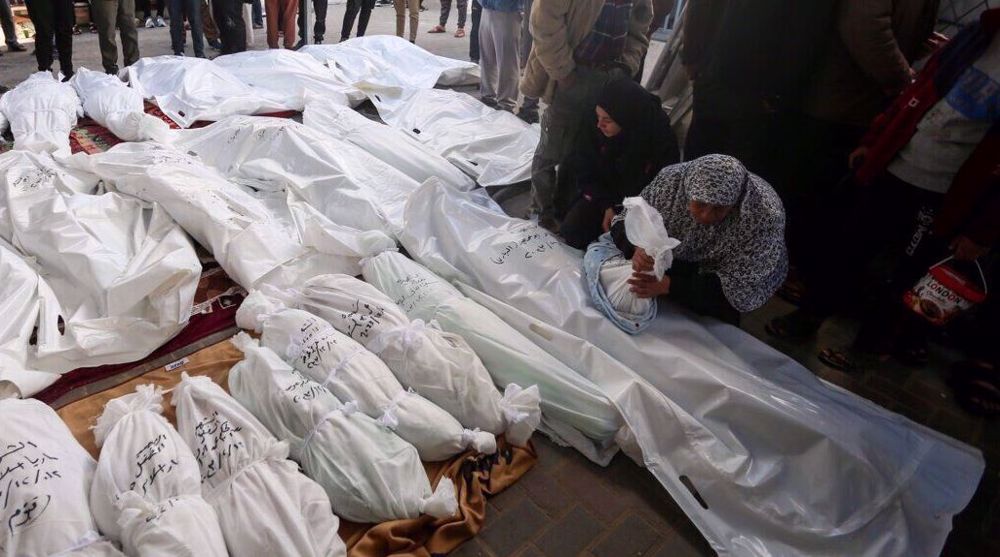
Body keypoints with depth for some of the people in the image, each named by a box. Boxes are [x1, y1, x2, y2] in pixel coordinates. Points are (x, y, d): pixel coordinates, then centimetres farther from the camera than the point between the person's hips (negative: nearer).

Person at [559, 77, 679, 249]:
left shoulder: (662, 142, -24)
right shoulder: (596, 132, -18)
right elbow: (584, 172, -7)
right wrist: (606, 206, -17)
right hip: (604, 195, 3)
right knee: (571, 231, -16)